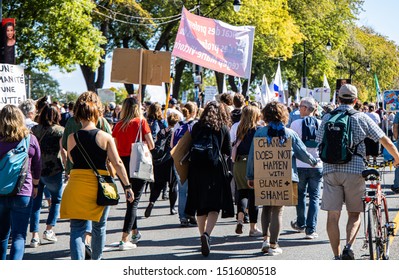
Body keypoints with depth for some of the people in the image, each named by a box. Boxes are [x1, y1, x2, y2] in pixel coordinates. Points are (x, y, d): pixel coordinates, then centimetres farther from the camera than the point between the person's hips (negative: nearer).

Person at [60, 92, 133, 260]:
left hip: (76, 185, 1)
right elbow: (117, 163, -7)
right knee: (99, 227, 19)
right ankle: (96, 262, 35)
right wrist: (127, 186, 0)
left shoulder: (72, 138, -3)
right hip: (99, 187, 0)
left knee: (77, 229, 2)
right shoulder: (105, 137, -7)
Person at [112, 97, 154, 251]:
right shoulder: (141, 122, -6)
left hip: (123, 163, 4)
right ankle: (124, 240, -9)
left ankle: (135, 233, 32)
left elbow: (115, 148, 4)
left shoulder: (118, 125, 3)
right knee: (134, 201, -2)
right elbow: (151, 145, -6)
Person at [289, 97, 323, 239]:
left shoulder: (296, 123, -7)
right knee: (314, 197, 4)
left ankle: (300, 224, 32)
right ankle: (311, 229, -1)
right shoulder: (321, 124, -3)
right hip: (317, 166, 0)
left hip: (300, 165, 0)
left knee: (300, 194, 18)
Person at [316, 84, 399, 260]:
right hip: (354, 170, -1)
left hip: (330, 170, 1)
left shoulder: (327, 118, 9)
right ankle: (348, 247, -11)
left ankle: (337, 257, 5)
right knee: (354, 214, 11)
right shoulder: (361, 118, 4)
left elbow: (320, 144, 14)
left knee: (333, 215, 5)